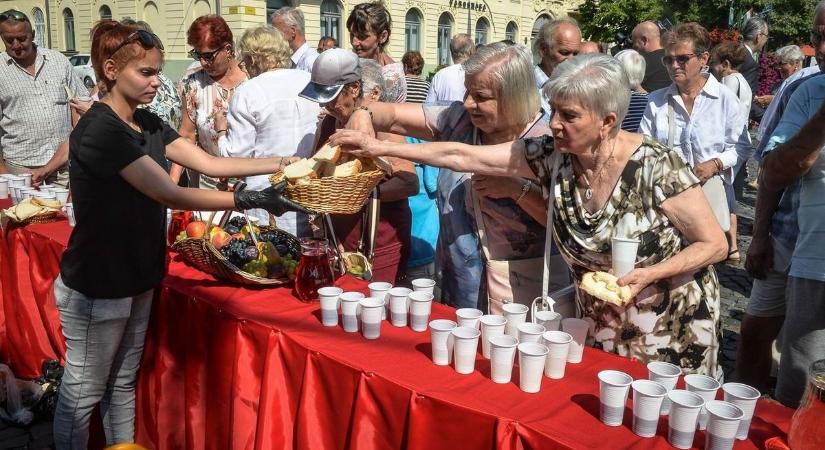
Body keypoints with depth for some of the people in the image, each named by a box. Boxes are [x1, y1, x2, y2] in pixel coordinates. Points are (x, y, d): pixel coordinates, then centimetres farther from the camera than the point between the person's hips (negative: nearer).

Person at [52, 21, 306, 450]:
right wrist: (249, 200, -30)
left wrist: (289, 163, -7)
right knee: (83, 391, 8)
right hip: (96, 286, -8)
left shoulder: (148, 123, 5)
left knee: (123, 383, 20)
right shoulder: (99, 130, -21)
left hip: (136, 278, 8)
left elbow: (209, 163, 0)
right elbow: (169, 194, -26)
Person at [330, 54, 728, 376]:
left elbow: (715, 244, -15)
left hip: (675, 327, -3)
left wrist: (647, 275, -30)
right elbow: (461, 156, -12)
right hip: (603, 327, 4)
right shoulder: (552, 156, -13)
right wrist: (379, 147, -13)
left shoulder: (656, 166, -24)